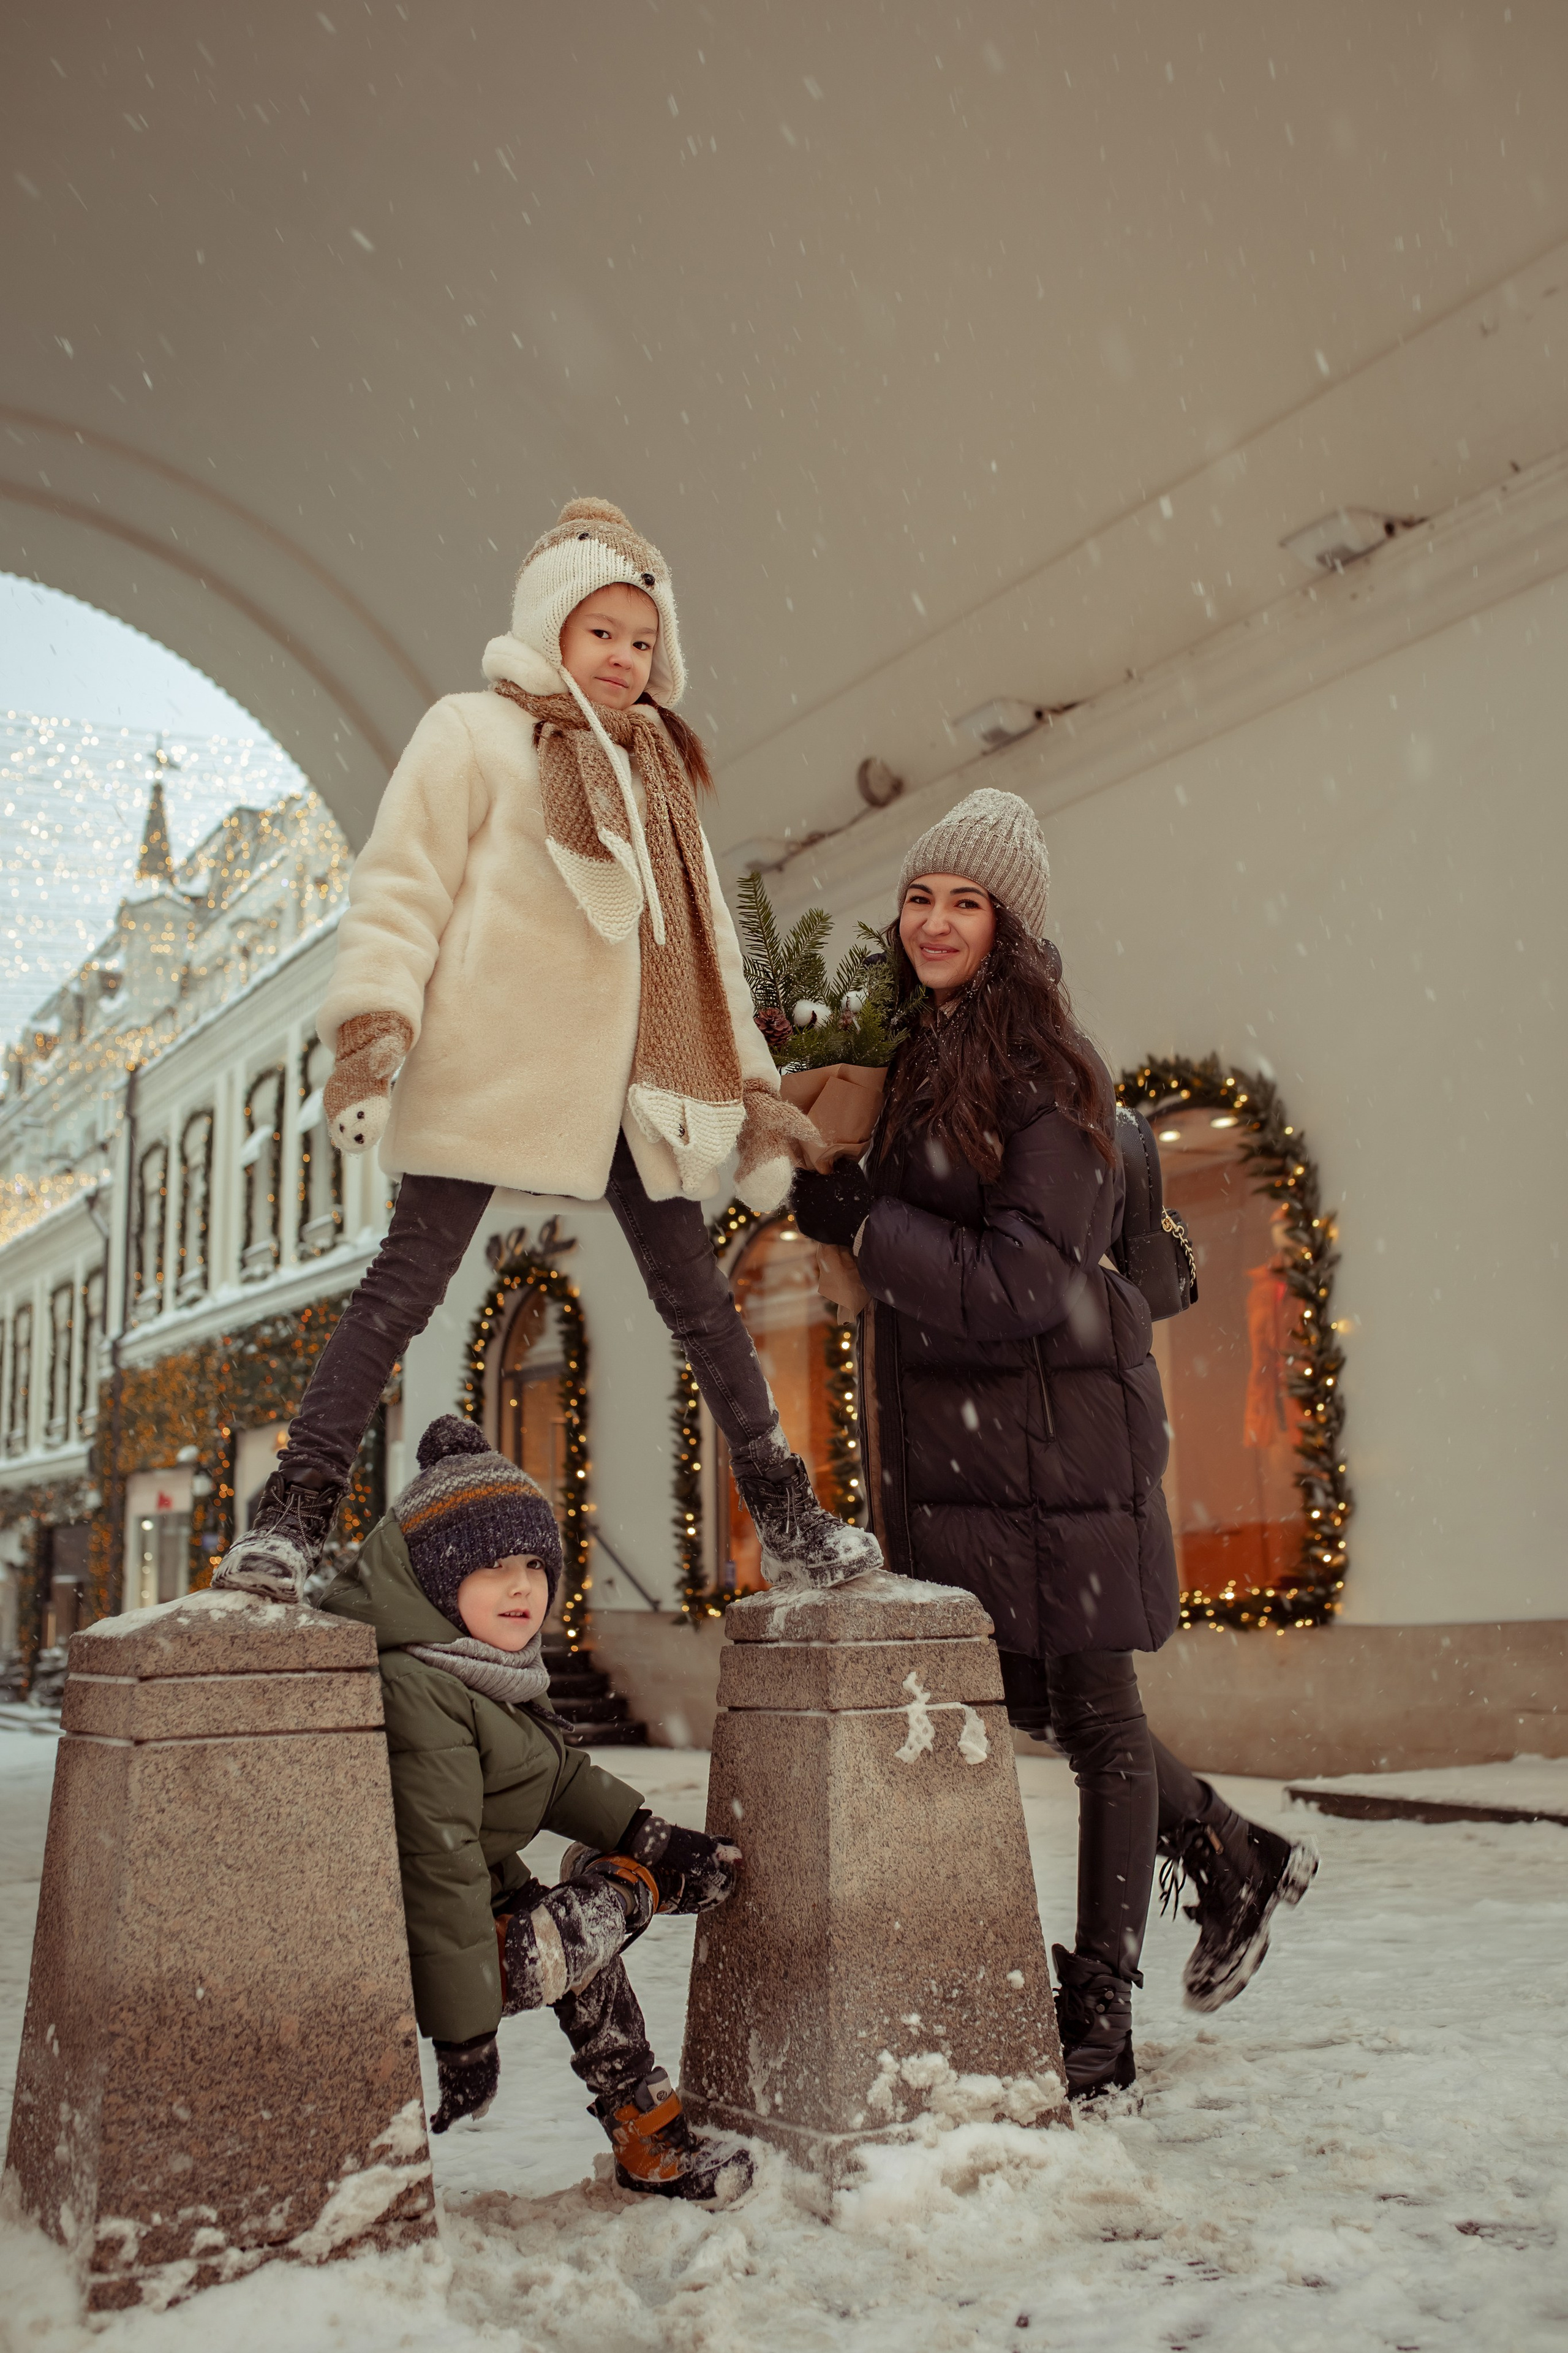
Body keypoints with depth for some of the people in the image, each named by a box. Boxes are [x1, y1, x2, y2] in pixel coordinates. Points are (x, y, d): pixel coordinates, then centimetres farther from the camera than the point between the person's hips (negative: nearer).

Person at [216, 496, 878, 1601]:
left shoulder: (658, 777, 24)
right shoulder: (474, 733, 5)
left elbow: (703, 939, 25)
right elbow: (405, 885, -4)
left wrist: (752, 1085, 20)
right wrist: (373, 1018, -20)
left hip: (628, 1085, 6)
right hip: (495, 1073, -6)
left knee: (696, 1289, 8)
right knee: (410, 1278, -9)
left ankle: (790, 1523, 16)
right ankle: (291, 1518, -4)